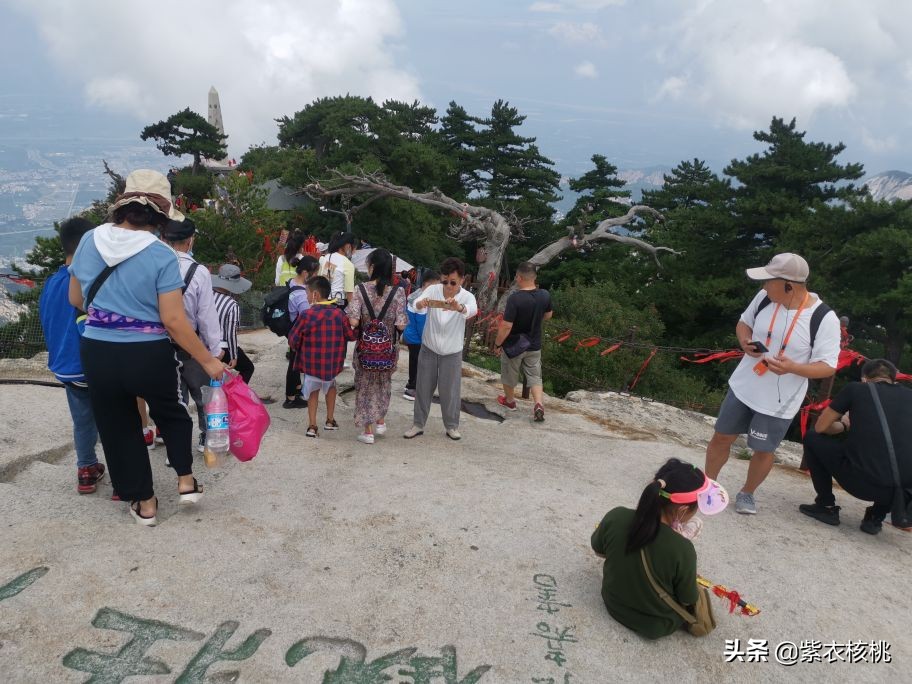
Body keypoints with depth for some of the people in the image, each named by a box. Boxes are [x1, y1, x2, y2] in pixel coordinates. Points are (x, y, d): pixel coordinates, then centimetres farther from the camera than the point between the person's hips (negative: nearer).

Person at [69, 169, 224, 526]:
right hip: (149, 355, -3)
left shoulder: (90, 240, -1)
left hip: (98, 353, 3)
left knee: (118, 427, 18)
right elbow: (173, 320, -18)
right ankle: (186, 481, 25)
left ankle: (145, 503, 29)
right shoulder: (161, 255, -15)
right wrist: (207, 360, -9)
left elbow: (76, 300, 12)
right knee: (171, 414, 26)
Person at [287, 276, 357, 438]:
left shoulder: (307, 315, -14)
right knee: (330, 385, 27)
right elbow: (351, 336, 0)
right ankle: (330, 420, 32)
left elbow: (293, 339, -8)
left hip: (311, 362, -2)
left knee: (313, 390, 17)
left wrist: (300, 349, 13)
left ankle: (312, 426, 12)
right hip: (333, 362, 2)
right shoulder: (339, 314, -7)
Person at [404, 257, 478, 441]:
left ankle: (452, 426, 25)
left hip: (452, 352, -1)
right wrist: (421, 302, -56)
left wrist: (459, 307, -62)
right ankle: (418, 424, 24)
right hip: (428, 348, 1)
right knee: (423, 388, 9)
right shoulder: (433, 290, -12)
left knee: (450, 390, 7)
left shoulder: (467, 297, -15)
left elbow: (472, 310, -39)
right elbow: (416, 304, -31)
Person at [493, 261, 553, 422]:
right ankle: (539, 405, -1)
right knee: (535, 376, 15)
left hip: (513, 345, -4)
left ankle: (509, 401, 39)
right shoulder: (545, 295, -10)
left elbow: (506, 326, -26)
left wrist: (497, 344, -12)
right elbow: (548, 315, 8)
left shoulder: (514, 298, -28)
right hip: (534, 345, 4)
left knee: (509, 375, 19)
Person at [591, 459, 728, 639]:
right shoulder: (682, 550, -34)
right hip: (655, 626, -4)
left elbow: (599, 551, -2)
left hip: (613, 604, 4)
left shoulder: (615, 517, -24)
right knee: (698, 598, 25)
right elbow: (688, 601, -15)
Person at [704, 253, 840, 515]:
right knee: (722, 436, 11)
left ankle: (747, 493, 37)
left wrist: (793, 367, -33)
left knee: (763, 451, 11)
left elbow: (828, 366, -16)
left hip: (779, 402, -4)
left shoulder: (824, 318, -21)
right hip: (743, 387, 4)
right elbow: (743, 323, 10)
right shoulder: (765, 297, -8)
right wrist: (745, 343, -12)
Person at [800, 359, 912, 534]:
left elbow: (820, 427, 16)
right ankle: (877, 516, 23)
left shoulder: (856, 388, 10)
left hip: (862, 482, -3)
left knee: (812, 439, 21)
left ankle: (826, 506, 20)